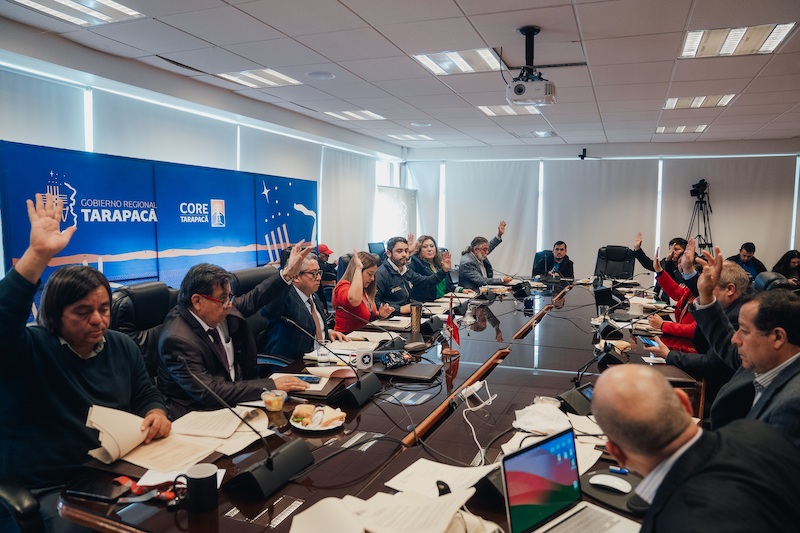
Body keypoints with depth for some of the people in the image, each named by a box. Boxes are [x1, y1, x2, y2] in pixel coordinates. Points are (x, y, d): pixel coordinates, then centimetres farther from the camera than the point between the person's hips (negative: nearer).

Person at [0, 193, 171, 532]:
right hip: (51, 487, -4)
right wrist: (39, 255, -39)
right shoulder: (29, 350, -8)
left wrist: (157, 415, -12)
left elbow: (147, 395, 12)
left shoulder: (123, 347, 7)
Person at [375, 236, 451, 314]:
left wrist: (444, 271, 14)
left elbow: (425, 282, 28)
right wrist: (399, 309, -27)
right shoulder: (381, 274, -14)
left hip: (408, 316, 9)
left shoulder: (406, 270, 16)